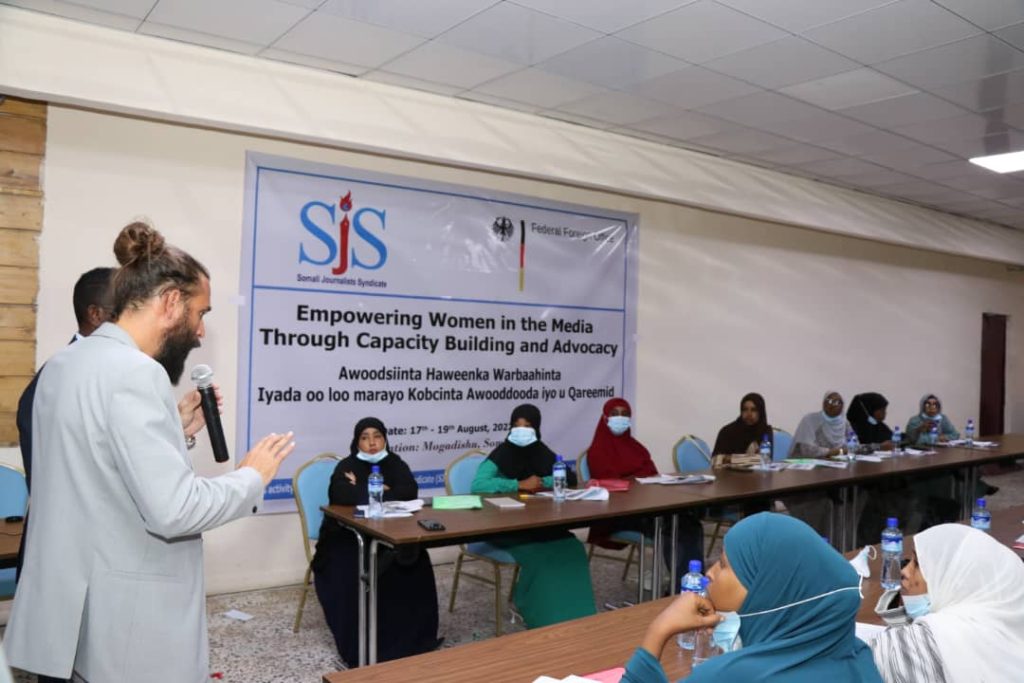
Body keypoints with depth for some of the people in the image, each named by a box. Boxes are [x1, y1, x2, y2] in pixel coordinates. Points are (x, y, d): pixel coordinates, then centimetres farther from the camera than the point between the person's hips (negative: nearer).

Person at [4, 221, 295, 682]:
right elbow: (173, 509, -26)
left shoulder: (64, 364, 8)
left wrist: (174, 430, 14)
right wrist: (253, 476, -12)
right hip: (129, 623, -9)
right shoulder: (135, 372, -21)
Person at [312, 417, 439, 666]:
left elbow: (410, 492, -12)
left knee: (415, 567, -20)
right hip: (348, 537, -3)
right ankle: (358, 648, -13)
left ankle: (410, 639, -4)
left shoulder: (395, 463, 6)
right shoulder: (347, 466, -5)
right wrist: (381, 490, -14)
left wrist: (363, 491, -14)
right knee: (355, 575, -30)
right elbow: (342, 496, -26)